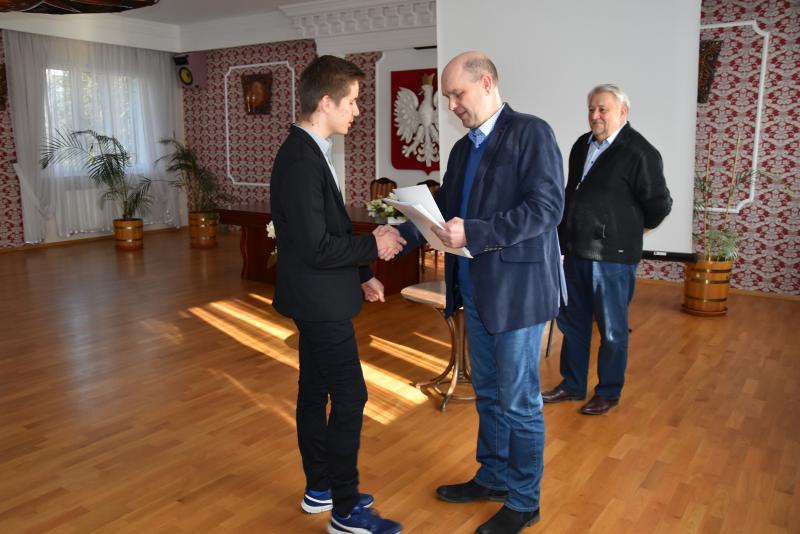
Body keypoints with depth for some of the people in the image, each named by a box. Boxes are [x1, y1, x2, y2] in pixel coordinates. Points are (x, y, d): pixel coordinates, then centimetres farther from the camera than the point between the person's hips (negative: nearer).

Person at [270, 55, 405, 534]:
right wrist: (373, 246, -12)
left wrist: (361, 273, 13)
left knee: (315, 392, 17)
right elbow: (316, 247, -25)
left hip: (317, 297, 10)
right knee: (350, 397, -2)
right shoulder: (302, 160, -22)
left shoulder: (307, 152, 10)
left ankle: (320, 488, 32)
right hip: (320, 300, -10)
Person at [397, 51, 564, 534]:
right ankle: (493, 478, 38)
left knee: (519, 402, 5)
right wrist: (400, 235, -2)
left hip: (517, 291, -7)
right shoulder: (463, 148, 13)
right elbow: (443, 208, 14)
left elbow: (547, 207, -20)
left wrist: (472, 233, -28)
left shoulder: (532, 132, -11)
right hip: (476, 292, 8)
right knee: (488, 395, 19)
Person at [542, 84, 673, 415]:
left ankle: (609, 393, 23)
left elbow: (659, 204, -8)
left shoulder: (639, 152, -12)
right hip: (576, 251, 7)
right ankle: (572, 385, 30)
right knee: (571, 320, 15)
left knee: (612, 329, 7)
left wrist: (632, 231, 5)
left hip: (612, 255, -7)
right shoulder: (582, 145, 11)